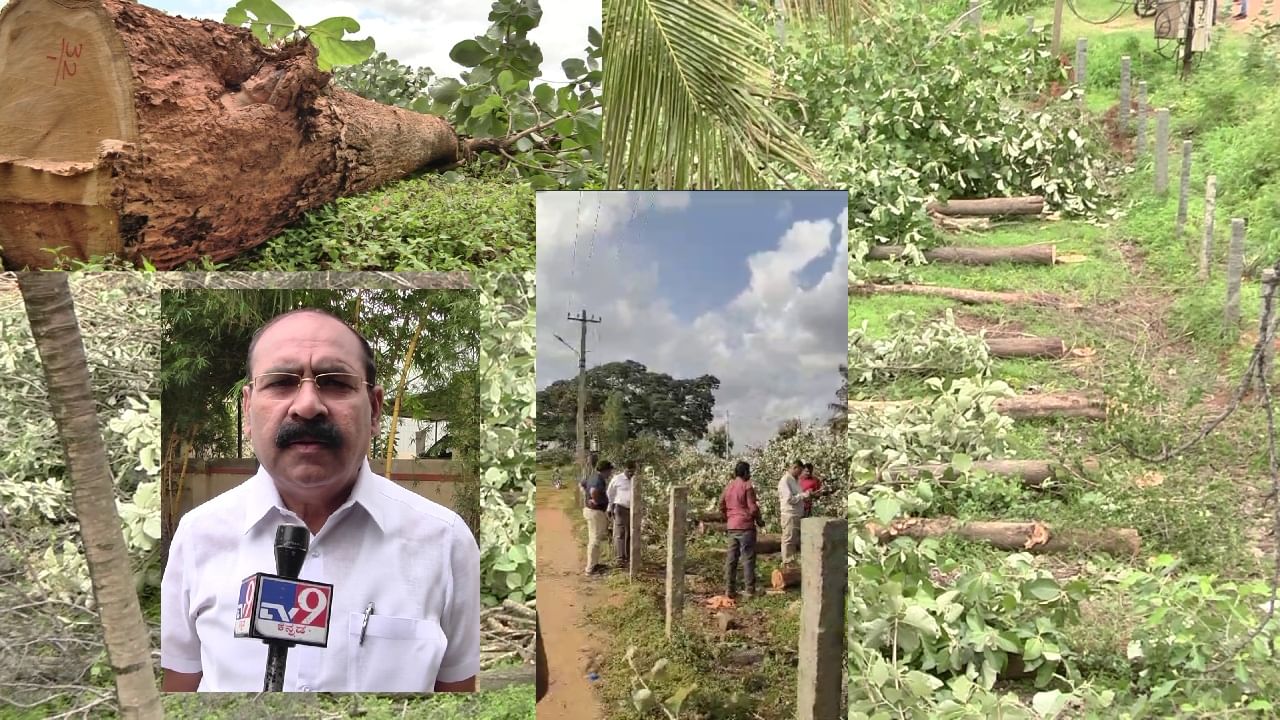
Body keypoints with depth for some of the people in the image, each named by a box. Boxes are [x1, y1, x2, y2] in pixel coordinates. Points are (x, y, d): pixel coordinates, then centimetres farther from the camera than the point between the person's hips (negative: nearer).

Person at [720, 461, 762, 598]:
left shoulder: (728, 487, 9)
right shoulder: (747, 486, -10)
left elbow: (722, 507, 14)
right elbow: (753, 508, -13)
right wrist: (759, 521, 2)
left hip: (731, 527, 6)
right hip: (746, 526, -6)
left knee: (731, 558, 9)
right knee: (748, 559, -1)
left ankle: (729, 589, 10)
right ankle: (750, 590, -1)